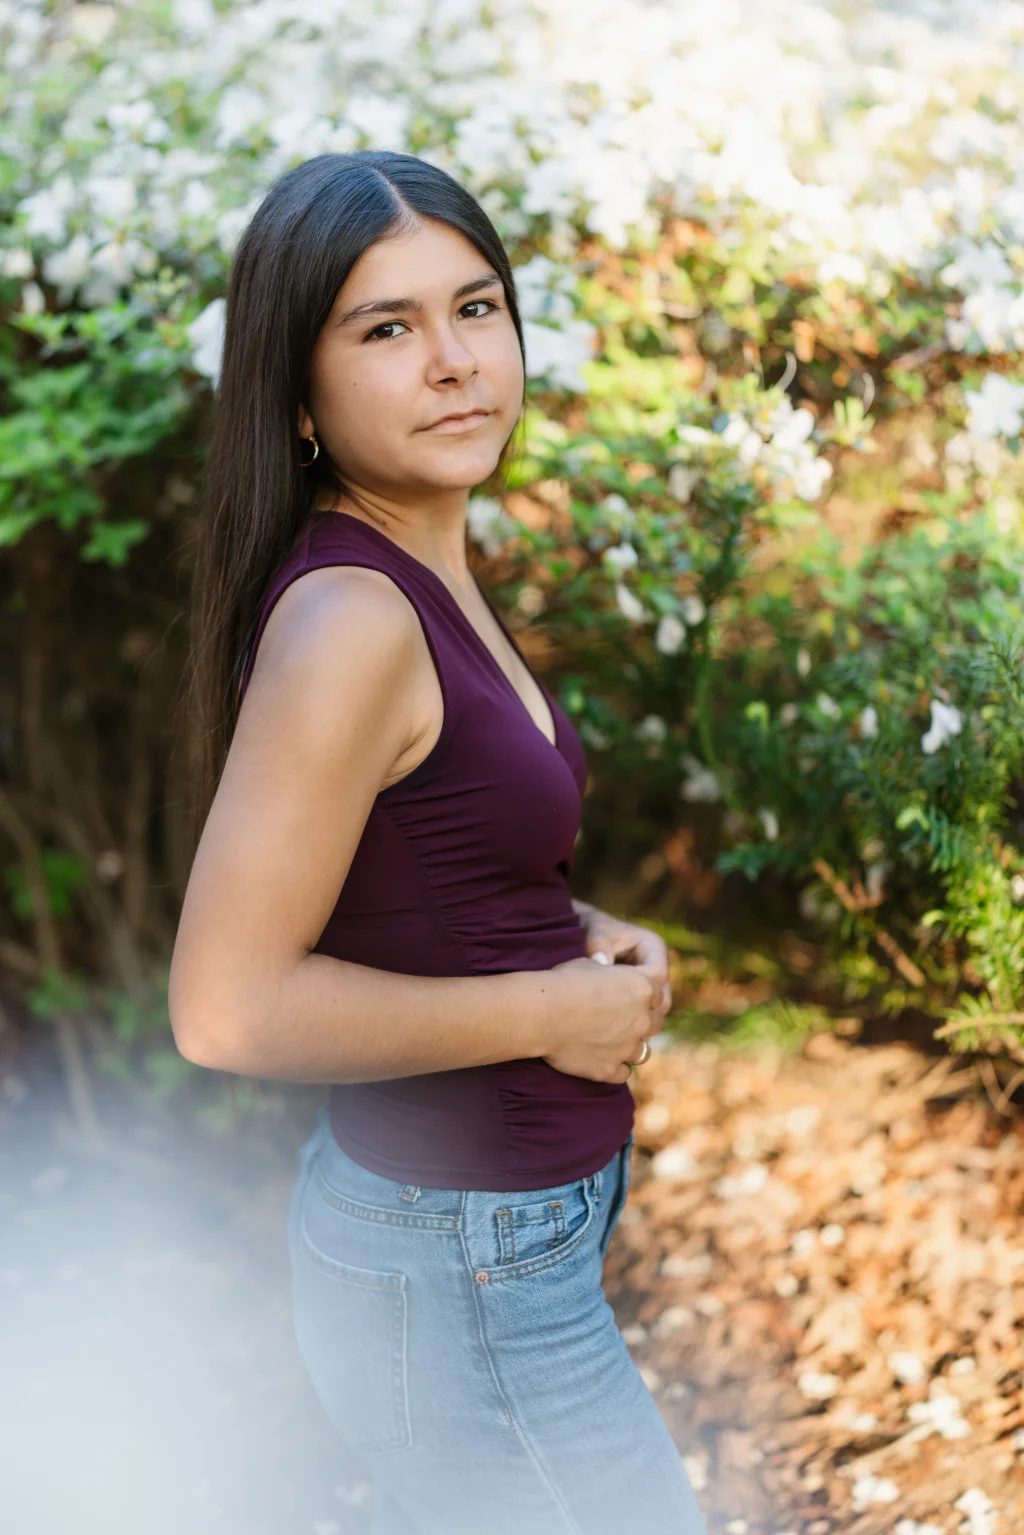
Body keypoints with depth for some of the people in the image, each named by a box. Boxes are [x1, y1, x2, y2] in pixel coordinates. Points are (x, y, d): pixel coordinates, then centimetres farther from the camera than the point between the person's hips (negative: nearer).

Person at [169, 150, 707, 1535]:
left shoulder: (422, 585, 4)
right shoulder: (345, 619, -24)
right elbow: (228, 1006, -26)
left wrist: (576, 932, 1)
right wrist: (552, 1012, -18)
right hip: (466, 1278, -9)